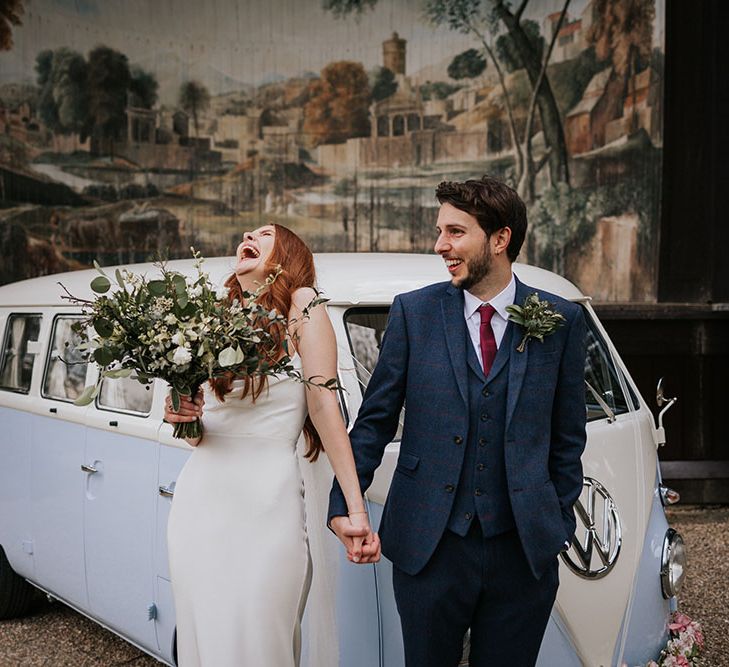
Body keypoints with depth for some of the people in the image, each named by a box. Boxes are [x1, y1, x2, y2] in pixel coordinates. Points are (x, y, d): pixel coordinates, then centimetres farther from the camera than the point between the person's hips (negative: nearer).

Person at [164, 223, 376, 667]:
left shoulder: (301, 307, -1)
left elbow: (325, 406, -6)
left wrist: (356, 511, -10)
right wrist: (180, 414, -4)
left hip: (265, 506, -5)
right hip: (200, 501, 5)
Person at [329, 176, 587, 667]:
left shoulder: (561, 321, 0)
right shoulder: (414, 312, 0)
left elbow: (568, 436, 7)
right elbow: (374, 419, 2)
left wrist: (561, 522, 6)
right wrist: (344, 504, -6)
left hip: (525, 551, 0)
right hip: (429, 547, 0)